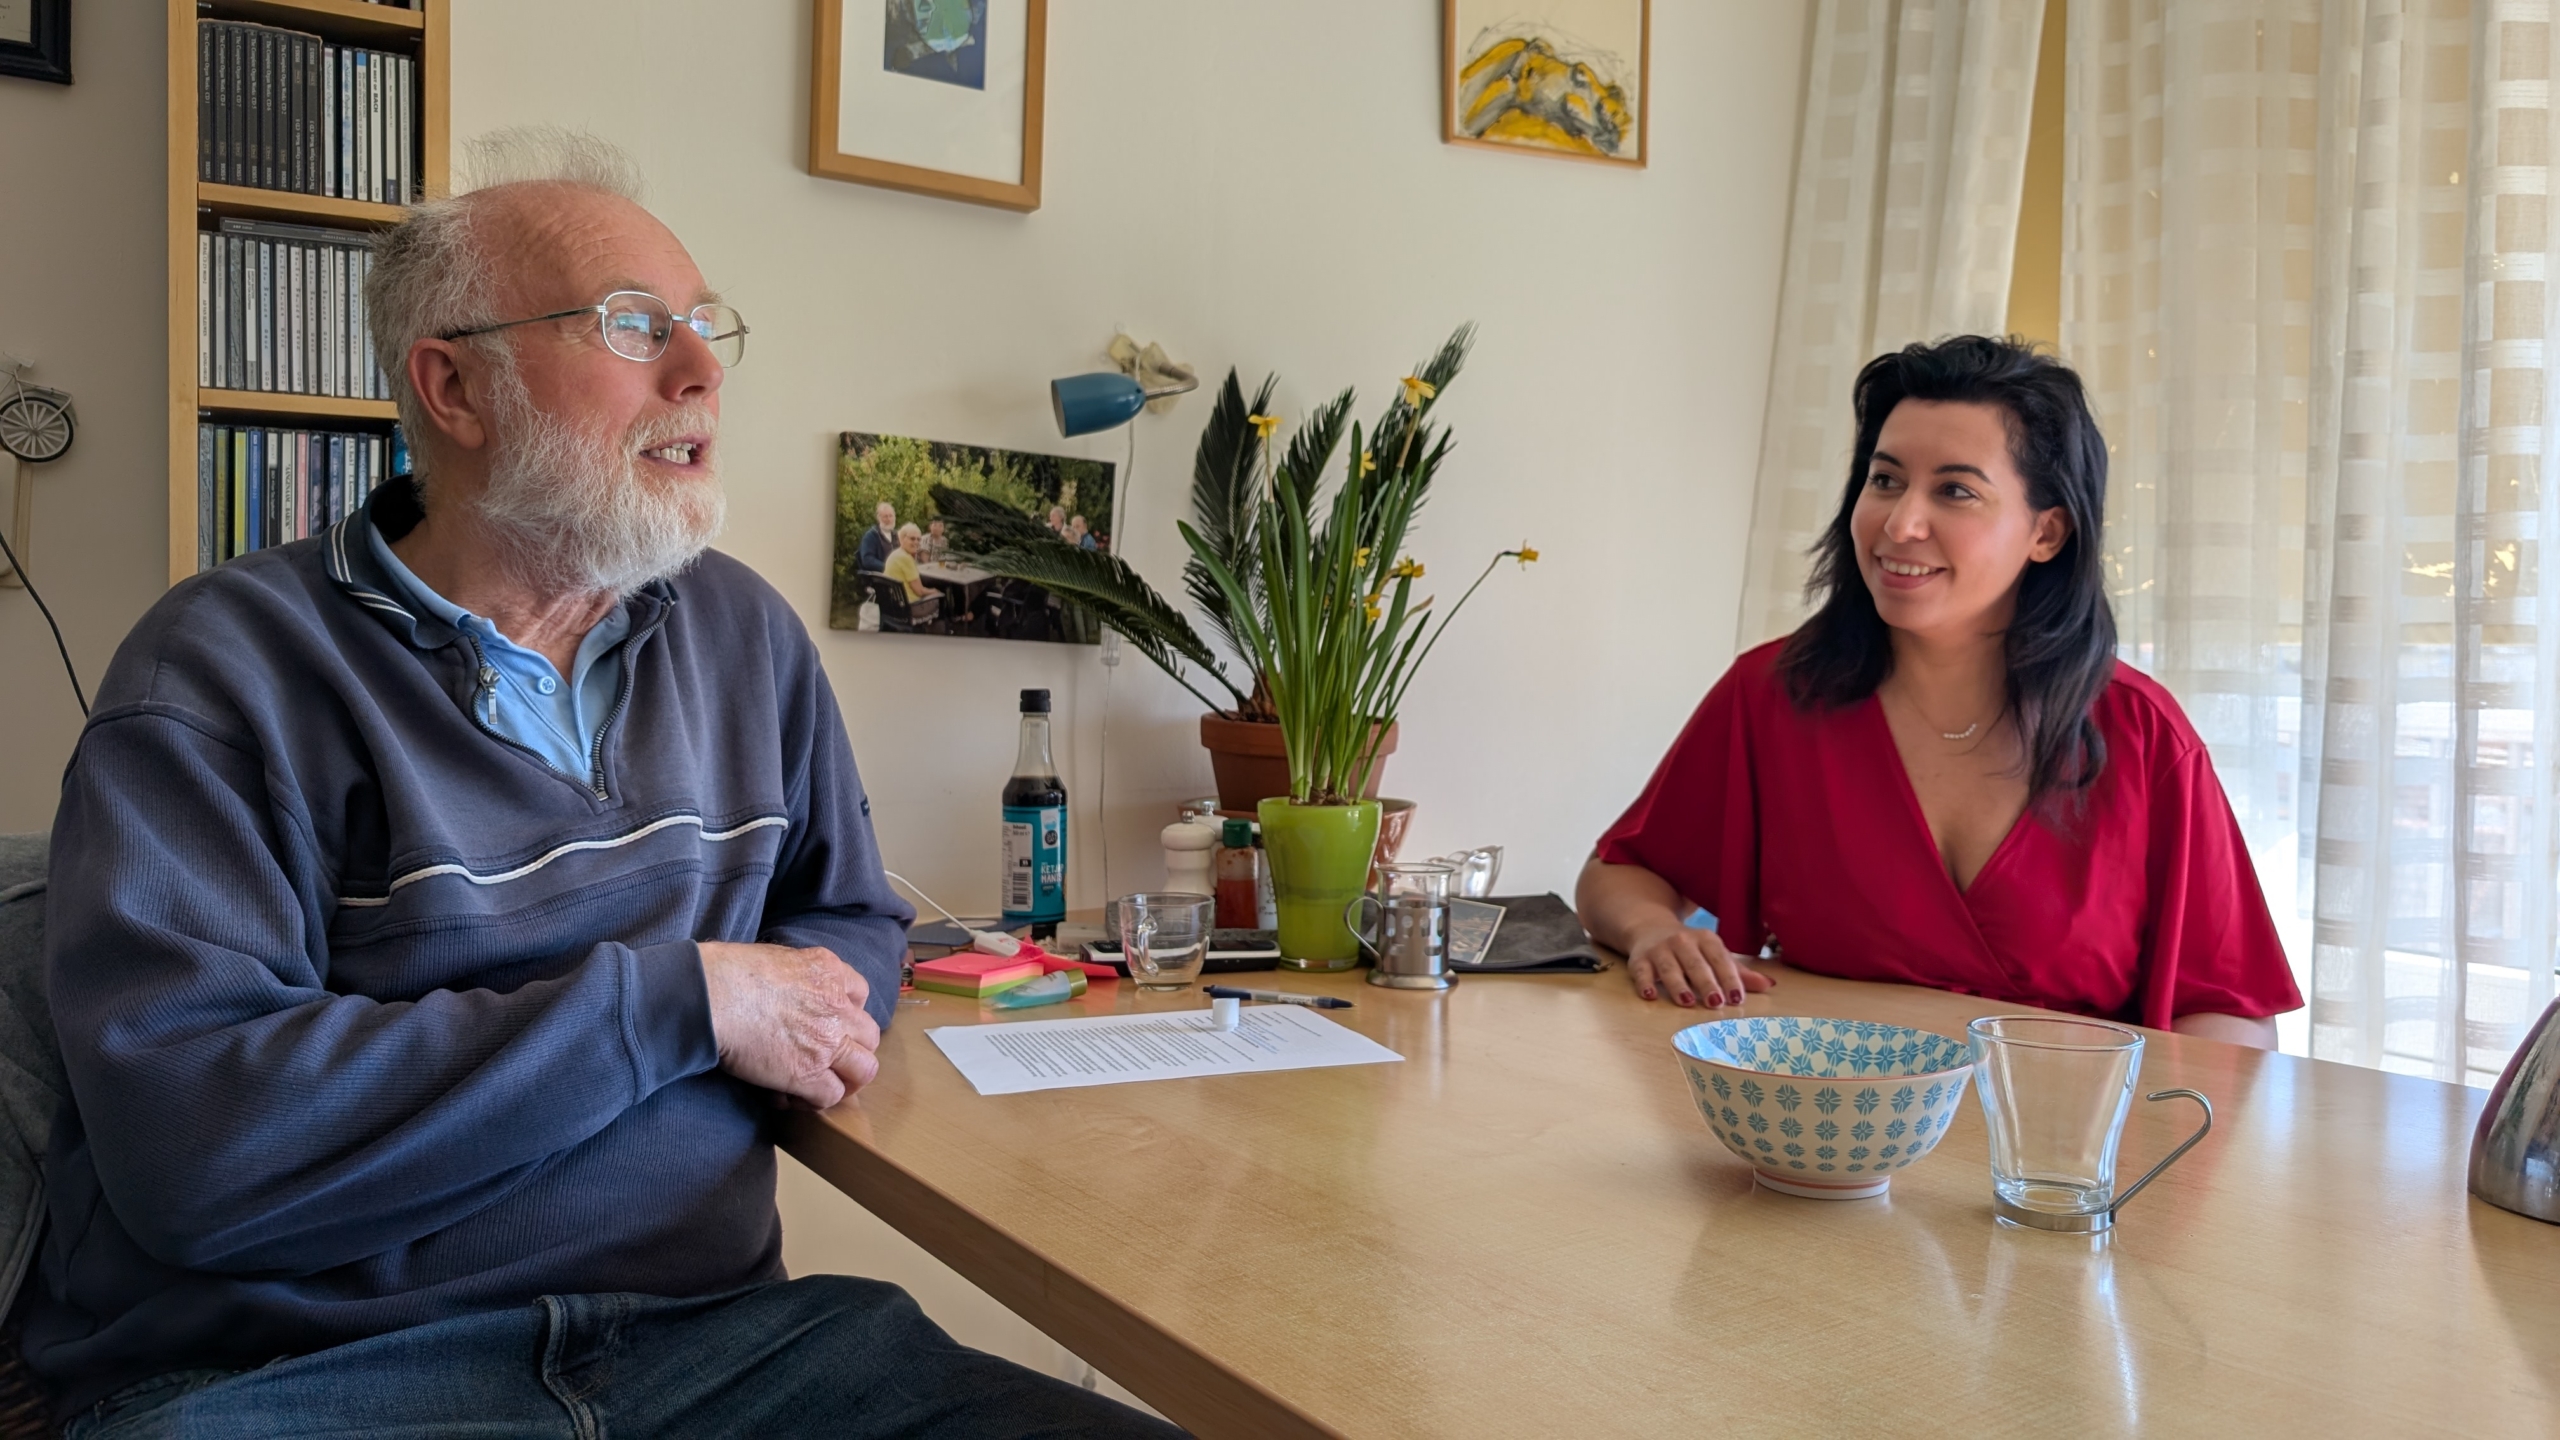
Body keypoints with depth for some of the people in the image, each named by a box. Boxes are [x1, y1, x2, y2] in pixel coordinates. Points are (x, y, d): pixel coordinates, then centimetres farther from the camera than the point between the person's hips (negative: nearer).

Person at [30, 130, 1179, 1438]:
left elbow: (849, 919, 23)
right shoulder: (230, 668, -5)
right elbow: (187, 1139, -16)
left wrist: (807, 1012, -1)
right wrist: (678, 1003, -15)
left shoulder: (745, 634, 12)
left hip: (711, 1328, 6)